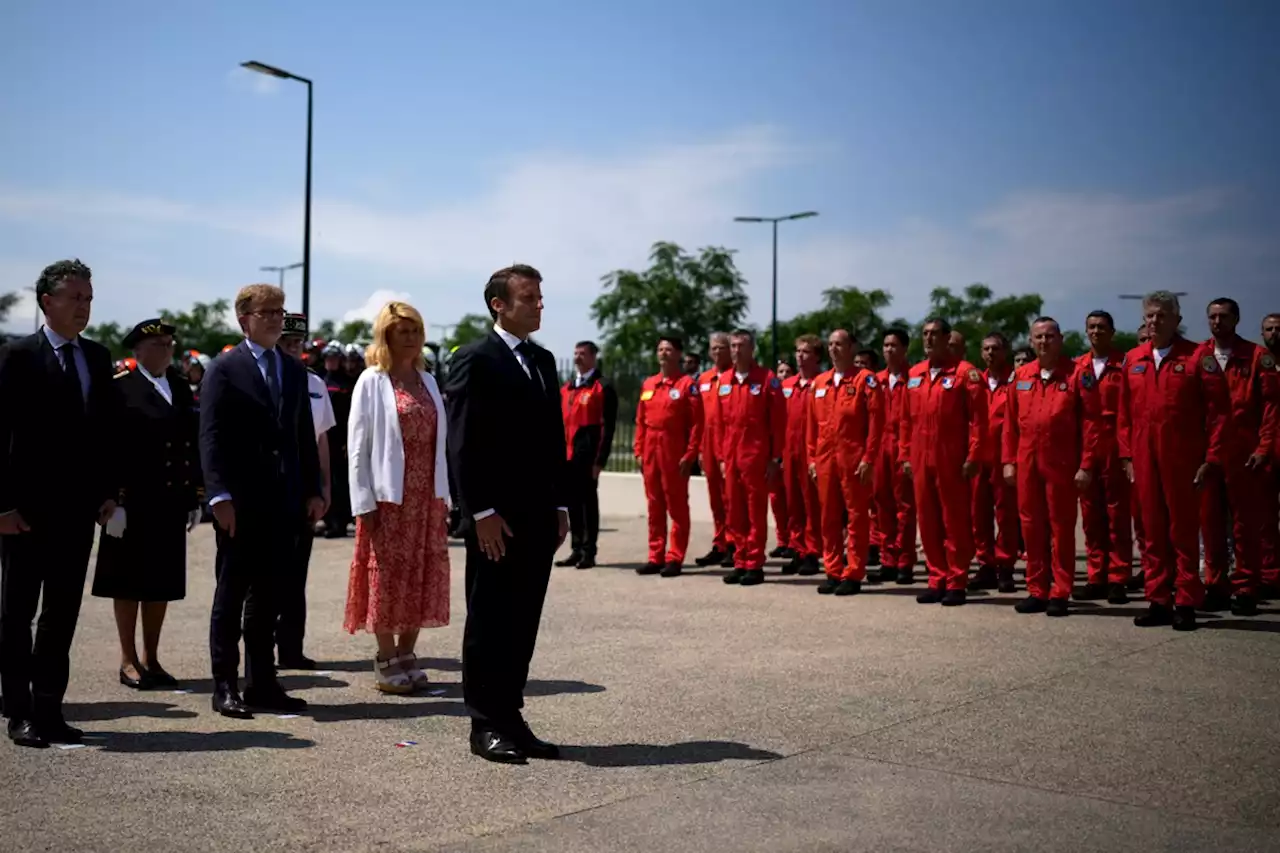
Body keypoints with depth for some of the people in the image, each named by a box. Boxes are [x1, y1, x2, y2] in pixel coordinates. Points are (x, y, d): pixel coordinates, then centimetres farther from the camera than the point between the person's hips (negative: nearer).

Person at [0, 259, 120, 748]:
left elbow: (109, 428, 12)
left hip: (79, 508, 5)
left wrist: (109, 490, 3)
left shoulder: (98, 358, 9)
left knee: (62, 616, 10)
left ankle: (49, 710, 19)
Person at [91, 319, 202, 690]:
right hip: (134, 502, -5)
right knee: (130, 581, 4)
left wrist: (196, 498, 8)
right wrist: (114, 502, -15)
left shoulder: (181, 388, 12)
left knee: (163, 581, 10)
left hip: (172, 502, 5)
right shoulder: (121, 388, -5)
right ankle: (128, 660, 14)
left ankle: (151, 658, 20)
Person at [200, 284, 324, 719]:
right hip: (241, 503, -5)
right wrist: (220, 495, -17)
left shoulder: (295, 370, 14)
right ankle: (225, 686, 10)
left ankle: (261, 682, 18)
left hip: (285, 502, 5)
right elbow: (211, 437, -9)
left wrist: (313, 489, 7)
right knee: (231, 596, 4)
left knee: (269, 597, 10)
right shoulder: (225, 369, -3)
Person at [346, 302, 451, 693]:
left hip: (427, 498, 5)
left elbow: (439, 441, 12)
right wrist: (365, 502, -12)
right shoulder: (372, 381, -4)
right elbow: (358, 445, -7)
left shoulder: (428, 382, 11)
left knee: (422, 577, 7)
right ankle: (387, 661, 10)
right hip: (388, 497, -5)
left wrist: (444, 494, 6)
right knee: (387, 577, 0)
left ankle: (407, 655, 17)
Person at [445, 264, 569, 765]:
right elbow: (463, 445, -12)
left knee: (523, 624, 10)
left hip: (538, 516, 7)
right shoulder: (474, 360, -7)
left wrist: (560, 505, 12)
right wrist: (482, 512, -16)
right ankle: (486, 726, 11)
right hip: (496, 519, -7)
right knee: (489, 623, 3)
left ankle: (510, 718, 19)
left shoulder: (544, 361, 15)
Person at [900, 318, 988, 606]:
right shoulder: (914, 375, 13)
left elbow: (978, 419, -8)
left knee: (955, 522, 1)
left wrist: (973, 457, -13)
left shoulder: (965, 372, -4)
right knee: (928, 522, 8)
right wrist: (905, 455, 10)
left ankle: (956, 584, 7)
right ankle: (937, 580, 16)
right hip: (921, 460, 5)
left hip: (951, 460, -5)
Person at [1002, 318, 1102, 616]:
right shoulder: (1020, 376, 11)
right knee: (1031, 527, 8)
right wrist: (1008, 461, 7)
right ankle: (1036, 592, 17)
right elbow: (1010, 422, 13)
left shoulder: (1078, 374, -2)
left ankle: (1060, 594, 10)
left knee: (1061, 528, 2)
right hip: (1027, 464, 4)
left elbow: (1091, 421, -6)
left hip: (1062, 464, -4)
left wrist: (1086, 466, -10)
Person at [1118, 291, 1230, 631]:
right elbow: (1125, 412, 13)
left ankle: (1186, 604, 10)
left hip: (1182, 460, -4)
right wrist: (1127, 455, 7)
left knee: (1184, 531, 2)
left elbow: (1218, 411, -5)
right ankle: (1159, 601, 16)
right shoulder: (1133, 360, 11)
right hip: (1144, 460, 4)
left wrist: (1211, 459, -9)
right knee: (1152, 531, 8)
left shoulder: (1198, 358, -3)